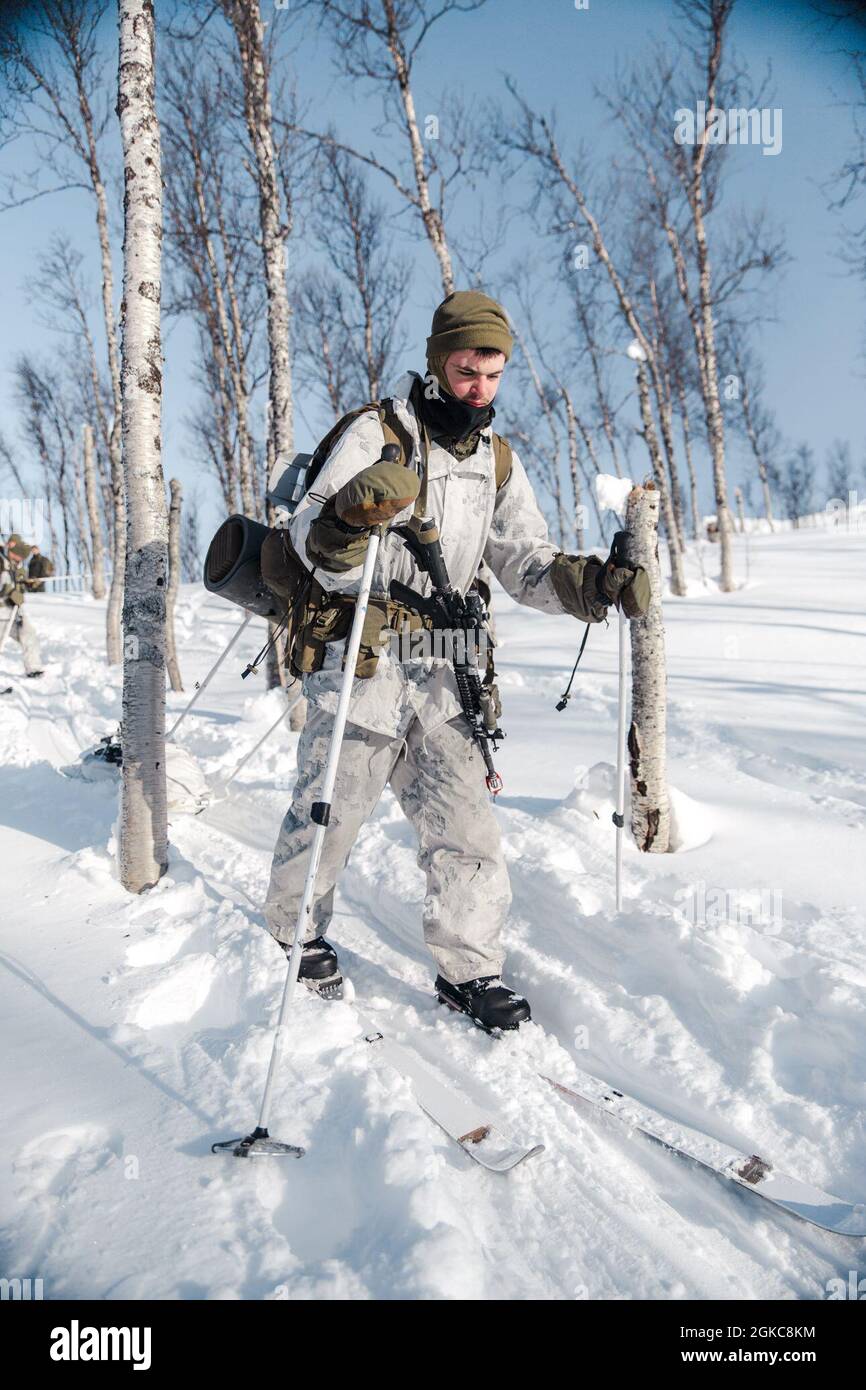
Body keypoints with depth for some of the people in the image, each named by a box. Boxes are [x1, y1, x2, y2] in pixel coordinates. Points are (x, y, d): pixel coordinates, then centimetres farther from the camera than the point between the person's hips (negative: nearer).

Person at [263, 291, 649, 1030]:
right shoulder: (376, 434, -6)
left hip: (439, 669, 5)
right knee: (331, 809, 5)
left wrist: (593, 582, -10)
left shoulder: (498, 461, 11)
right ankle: (293, 928, 31)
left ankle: (468, 967, 17)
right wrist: (347, 518, -40)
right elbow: (313, 541, -16)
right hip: (359, 657, -4)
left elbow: (528, 564, 9)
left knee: (464, 817, 2)